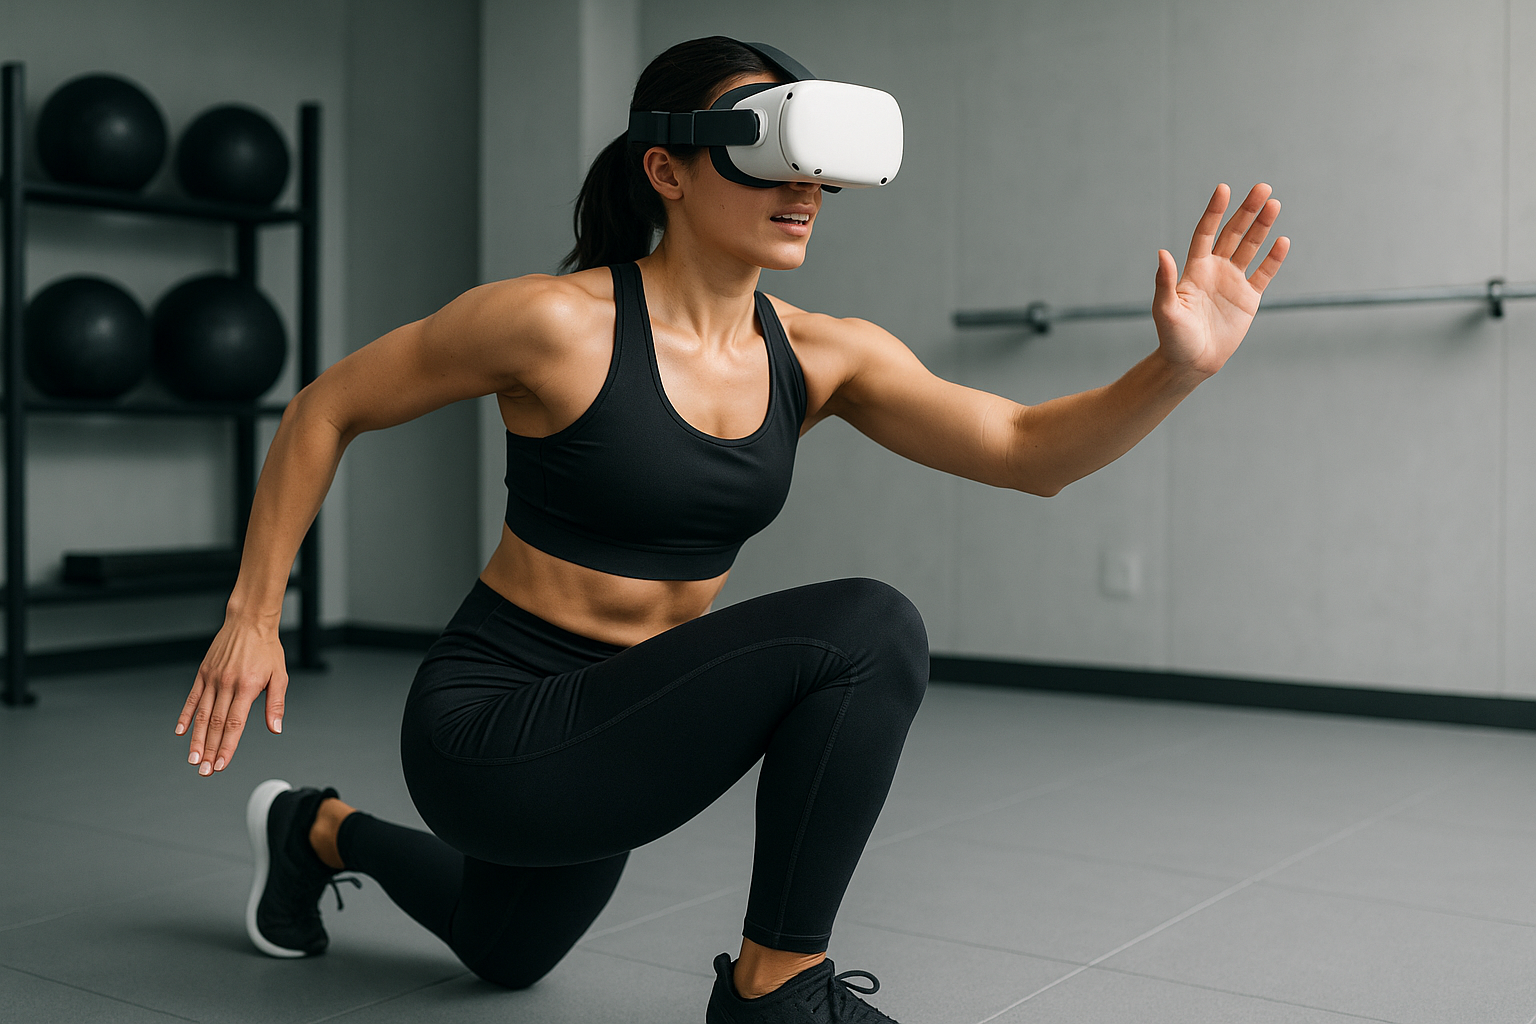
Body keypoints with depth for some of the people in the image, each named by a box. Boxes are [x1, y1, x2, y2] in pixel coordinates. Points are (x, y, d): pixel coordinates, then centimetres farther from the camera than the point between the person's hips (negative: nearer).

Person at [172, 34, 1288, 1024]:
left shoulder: (822, 357, -5)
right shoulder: (556, 322, -21)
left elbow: (1028, 450, -14)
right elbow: (326, 411, -9)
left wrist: (1176, 368, -31)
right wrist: (254, 615, -9)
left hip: (604, 725, 7)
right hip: (489, 730, -7)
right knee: (868, 633, -25)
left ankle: (324, 832, 55)